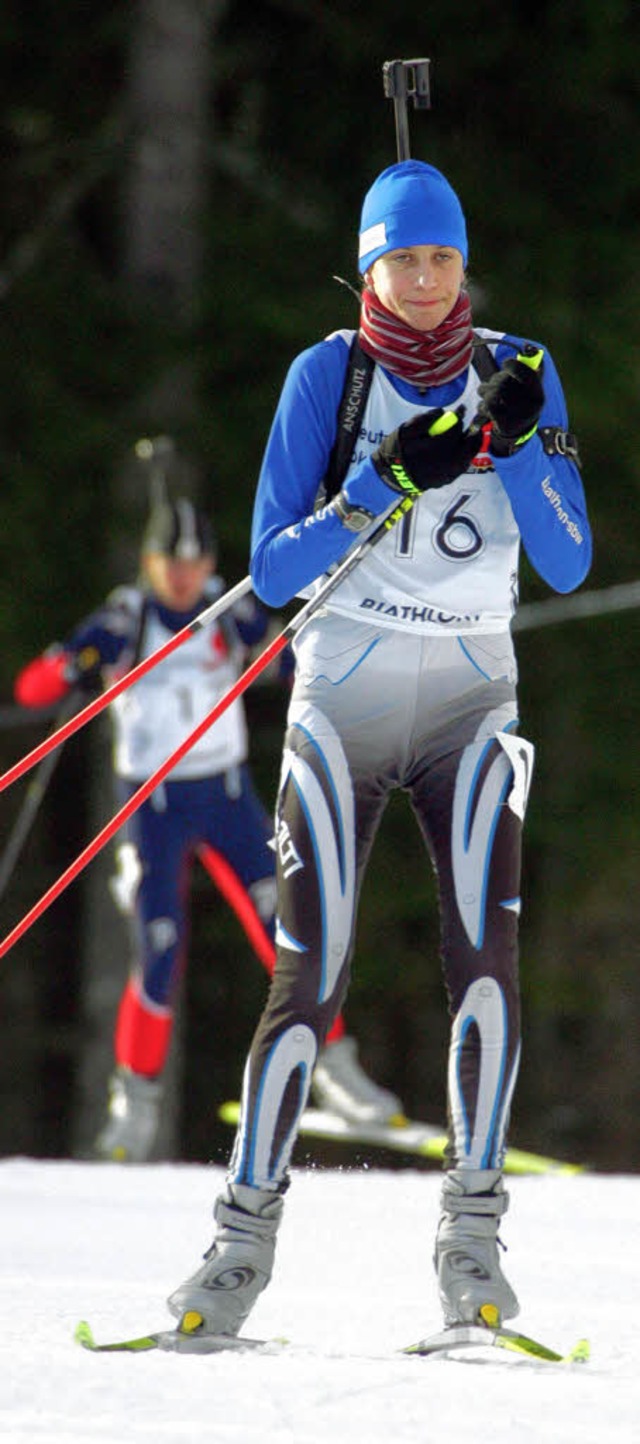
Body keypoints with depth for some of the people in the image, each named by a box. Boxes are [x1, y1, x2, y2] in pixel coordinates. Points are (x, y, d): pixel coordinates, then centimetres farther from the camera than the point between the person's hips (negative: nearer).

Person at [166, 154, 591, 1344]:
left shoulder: (517, 373, 2)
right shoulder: (328, 373, -3)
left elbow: (568, 566, -4)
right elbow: (273, 573, -6)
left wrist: (515, 443, -19)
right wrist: (387, 484, -19)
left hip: (470, 705, 1)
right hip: (341, 702, -1)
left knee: (484, 948, -20)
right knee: (309, 982, -7)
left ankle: (472, 1234, -16)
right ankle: (244, 1236, 6)